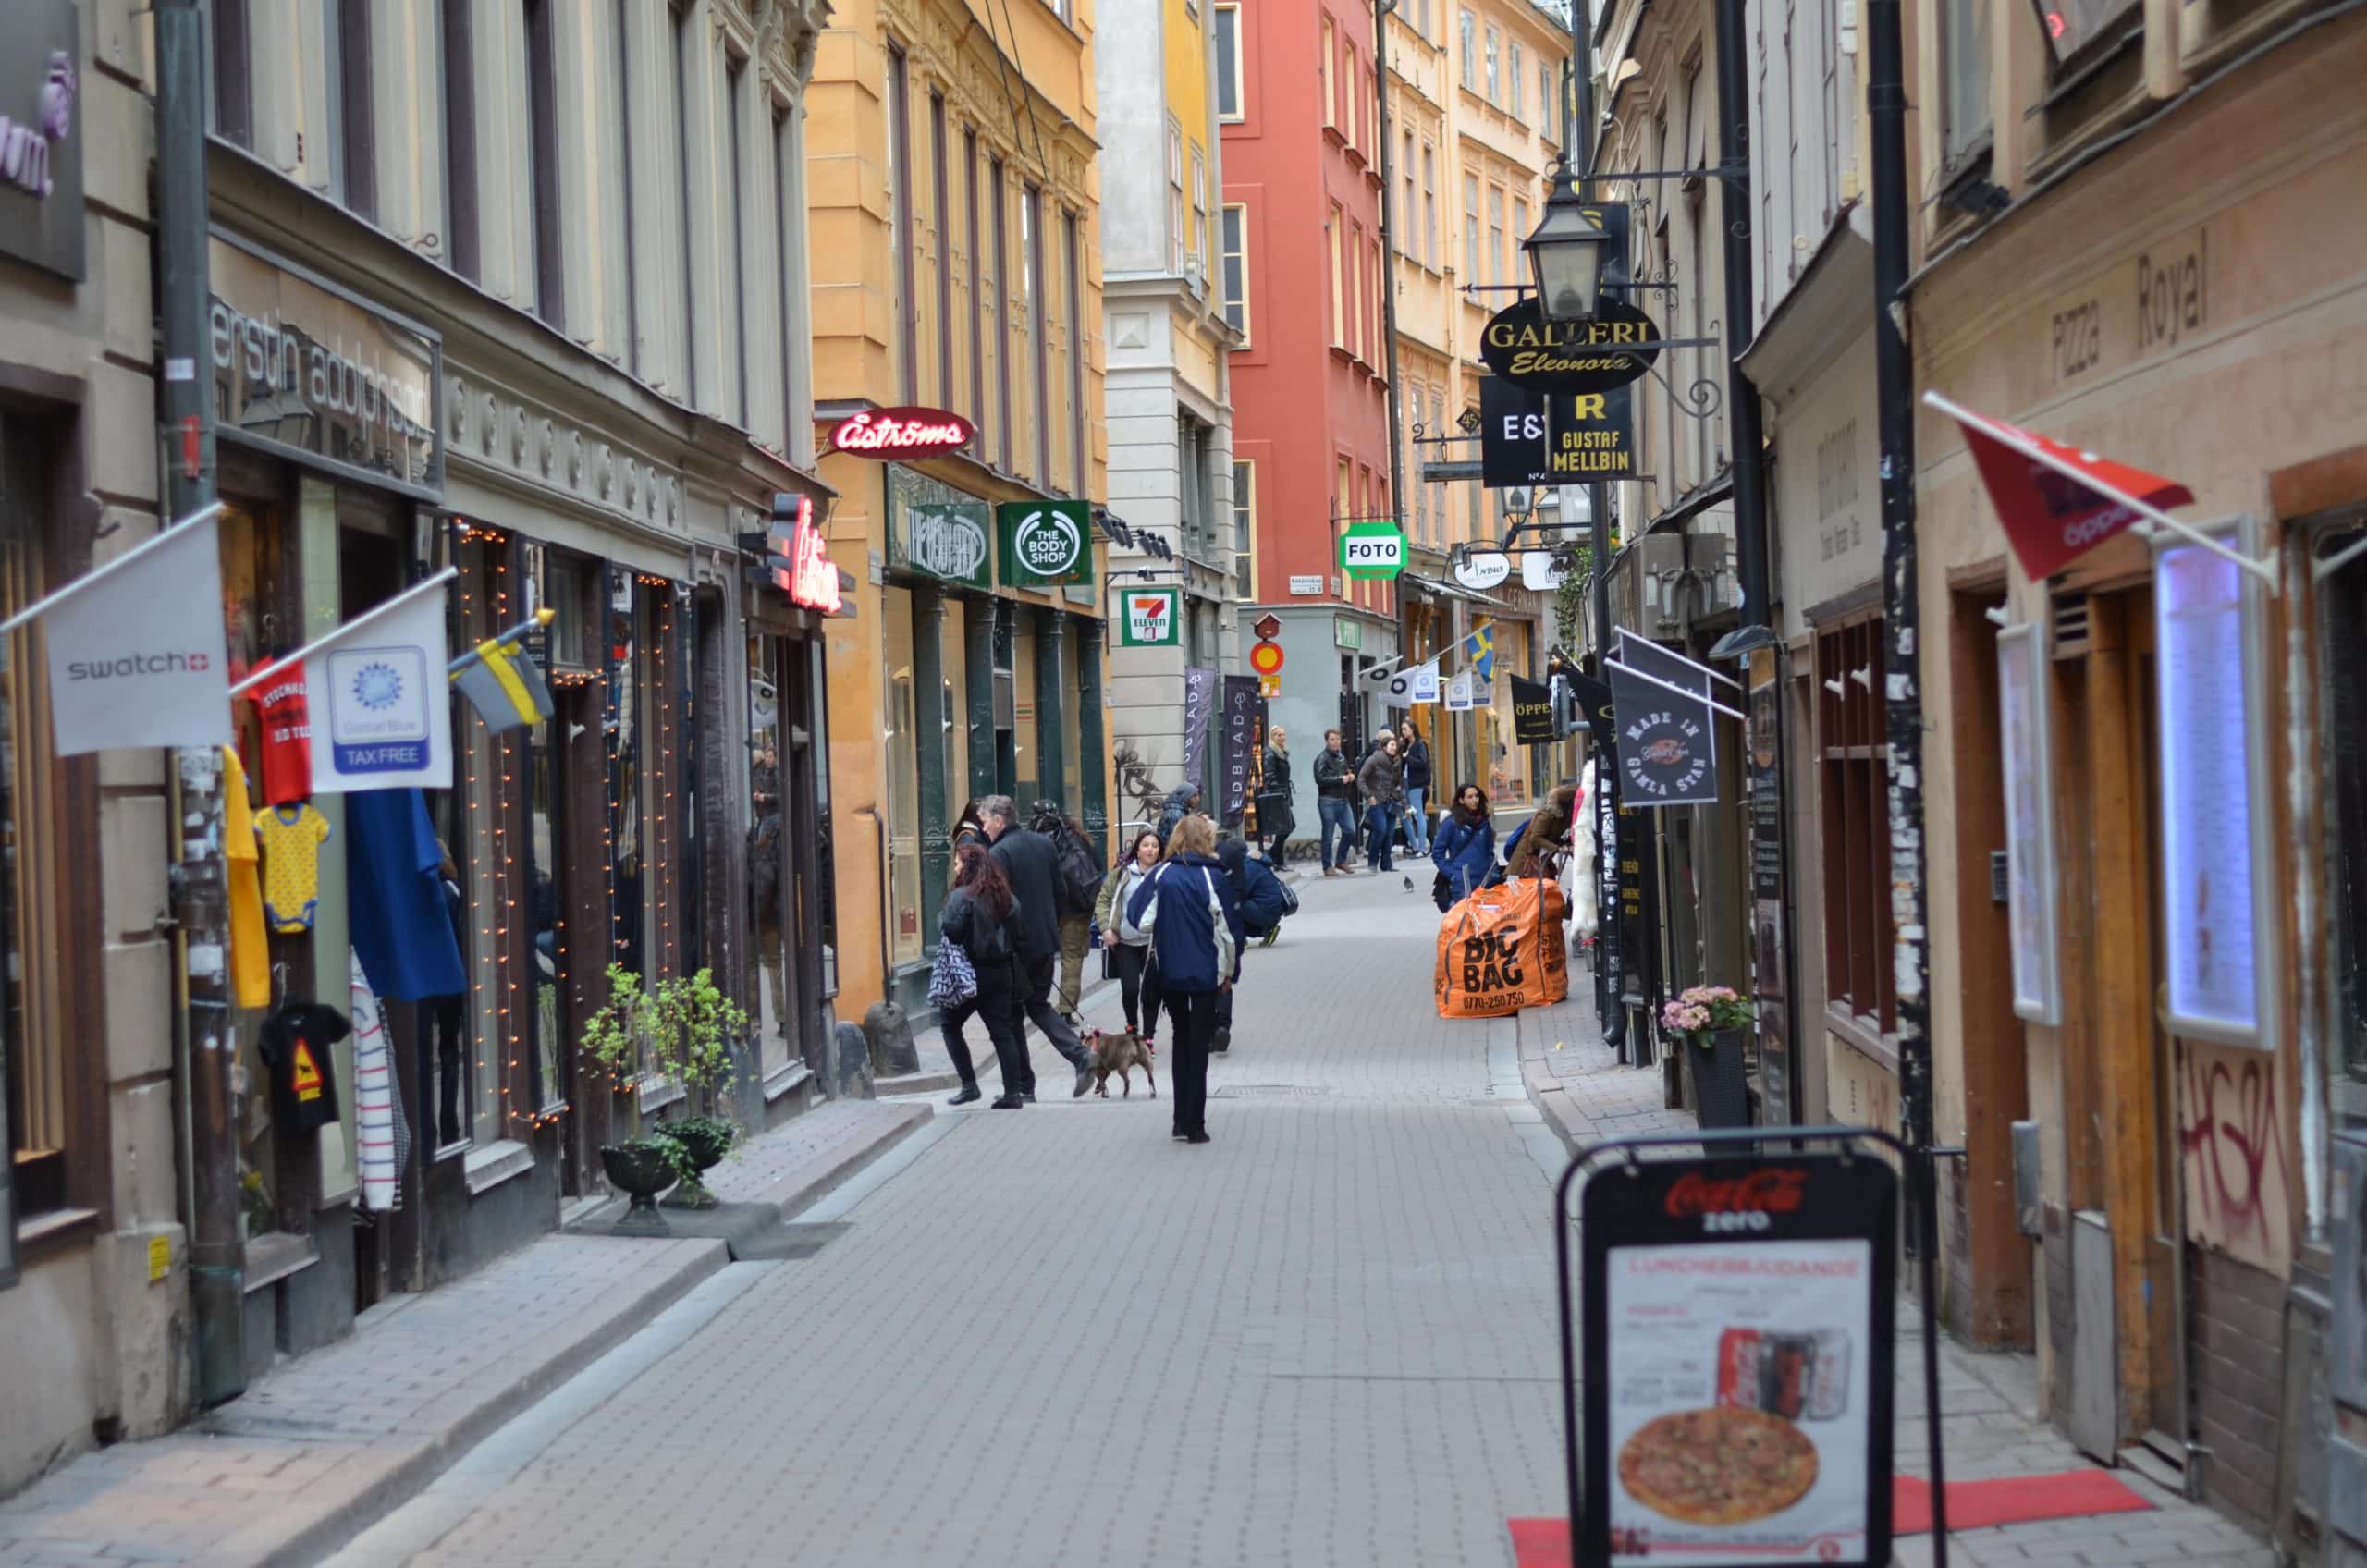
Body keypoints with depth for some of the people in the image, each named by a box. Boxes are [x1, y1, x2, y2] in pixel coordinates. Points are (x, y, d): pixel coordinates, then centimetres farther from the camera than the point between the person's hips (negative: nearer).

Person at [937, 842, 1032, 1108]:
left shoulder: (962, 896, -13)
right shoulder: (1005, 896, 8)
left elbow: (950, 931, -22)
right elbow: (1017, 933, 9)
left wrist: (941, 916, -4)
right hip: (1002, 971, 6)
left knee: (950, 1024, 11)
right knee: (1003, 1031, 8)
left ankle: (969, 1085, 5)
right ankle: (1012, 1093, 5)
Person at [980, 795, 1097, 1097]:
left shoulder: (999, 853, -15)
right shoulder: (1045, 844, 9)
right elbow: (1060, 893, 14)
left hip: (1016, 946, -7)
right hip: (1046, 942, 7)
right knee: (1039, 1004, 20)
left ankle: (1021, 1086, 7)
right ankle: (1080, 1055, 1)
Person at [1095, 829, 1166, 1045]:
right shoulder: (1121, 873, 4)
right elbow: (1104, 900, 8)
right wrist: (1106, 928, -4)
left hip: (1153, 944, -1)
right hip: (1125, 942, 1)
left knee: (1151, 992, 3)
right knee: (1130, 988, -5)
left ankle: (1148, 1037, 18)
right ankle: (1132, 1025, 24)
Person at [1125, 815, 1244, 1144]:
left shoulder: (1161, 875, -4)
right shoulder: (1215, 878, -8)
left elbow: (1138, 916, -9)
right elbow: (1230, 928, -6)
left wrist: (1160, 939, 10)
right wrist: (1231, 969, 7)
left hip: (1169, 972, 2)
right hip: (1205, 972, -2)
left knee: (1181, 1040, 18)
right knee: (1199, 1045, 6)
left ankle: (1182, 1120, 17)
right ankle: (1194, 1126, 4)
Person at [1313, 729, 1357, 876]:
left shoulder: (1341, 758, 17)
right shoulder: (1322, 758, -6)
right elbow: (1320, 778, -18)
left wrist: (1350, 778, 4)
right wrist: (1341, 779, -17)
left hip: (1343, 800, 7)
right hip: (1328, 801, -7)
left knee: (1350, 831, 2)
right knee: (1328, 836, 0)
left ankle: (1340, 861, 19)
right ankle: (1328, 867, 9)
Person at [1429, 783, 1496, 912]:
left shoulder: (1484, 822, 10)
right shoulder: (1451, 822, -3)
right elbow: (1437, 853, 0)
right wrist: (1451, 874, -7)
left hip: (1483, 882, 4)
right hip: (1461, 883, -4)